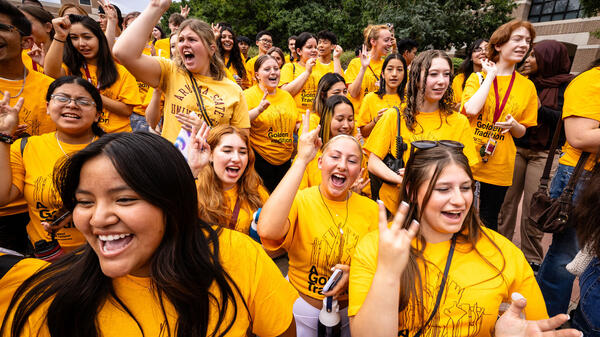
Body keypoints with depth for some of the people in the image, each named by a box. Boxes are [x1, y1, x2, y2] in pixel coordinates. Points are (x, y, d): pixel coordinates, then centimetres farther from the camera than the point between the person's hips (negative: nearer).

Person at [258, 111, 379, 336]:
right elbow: (267, 231, -42)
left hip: (352, 308, 3)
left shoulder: (371, 210, -9)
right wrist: (302, 159, -39)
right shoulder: (300, 201, -20)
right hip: (302, 308, -2)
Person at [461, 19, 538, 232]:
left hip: (499, 166, 2)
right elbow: (471, 109, -22)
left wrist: (513, 125, -13)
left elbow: (521, 132, 11)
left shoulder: (527, 87, 7)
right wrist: (491, 75, -11)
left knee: (489, 220, 12)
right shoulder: (477, 77, -1)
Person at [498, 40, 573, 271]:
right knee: (507, 199, 5)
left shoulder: (567, 85, -2)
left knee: (533, 205, -2)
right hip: (517, 147, 4)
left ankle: (532, 257, 14)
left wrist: (540, 108, -17)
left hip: (543, 152, -3)